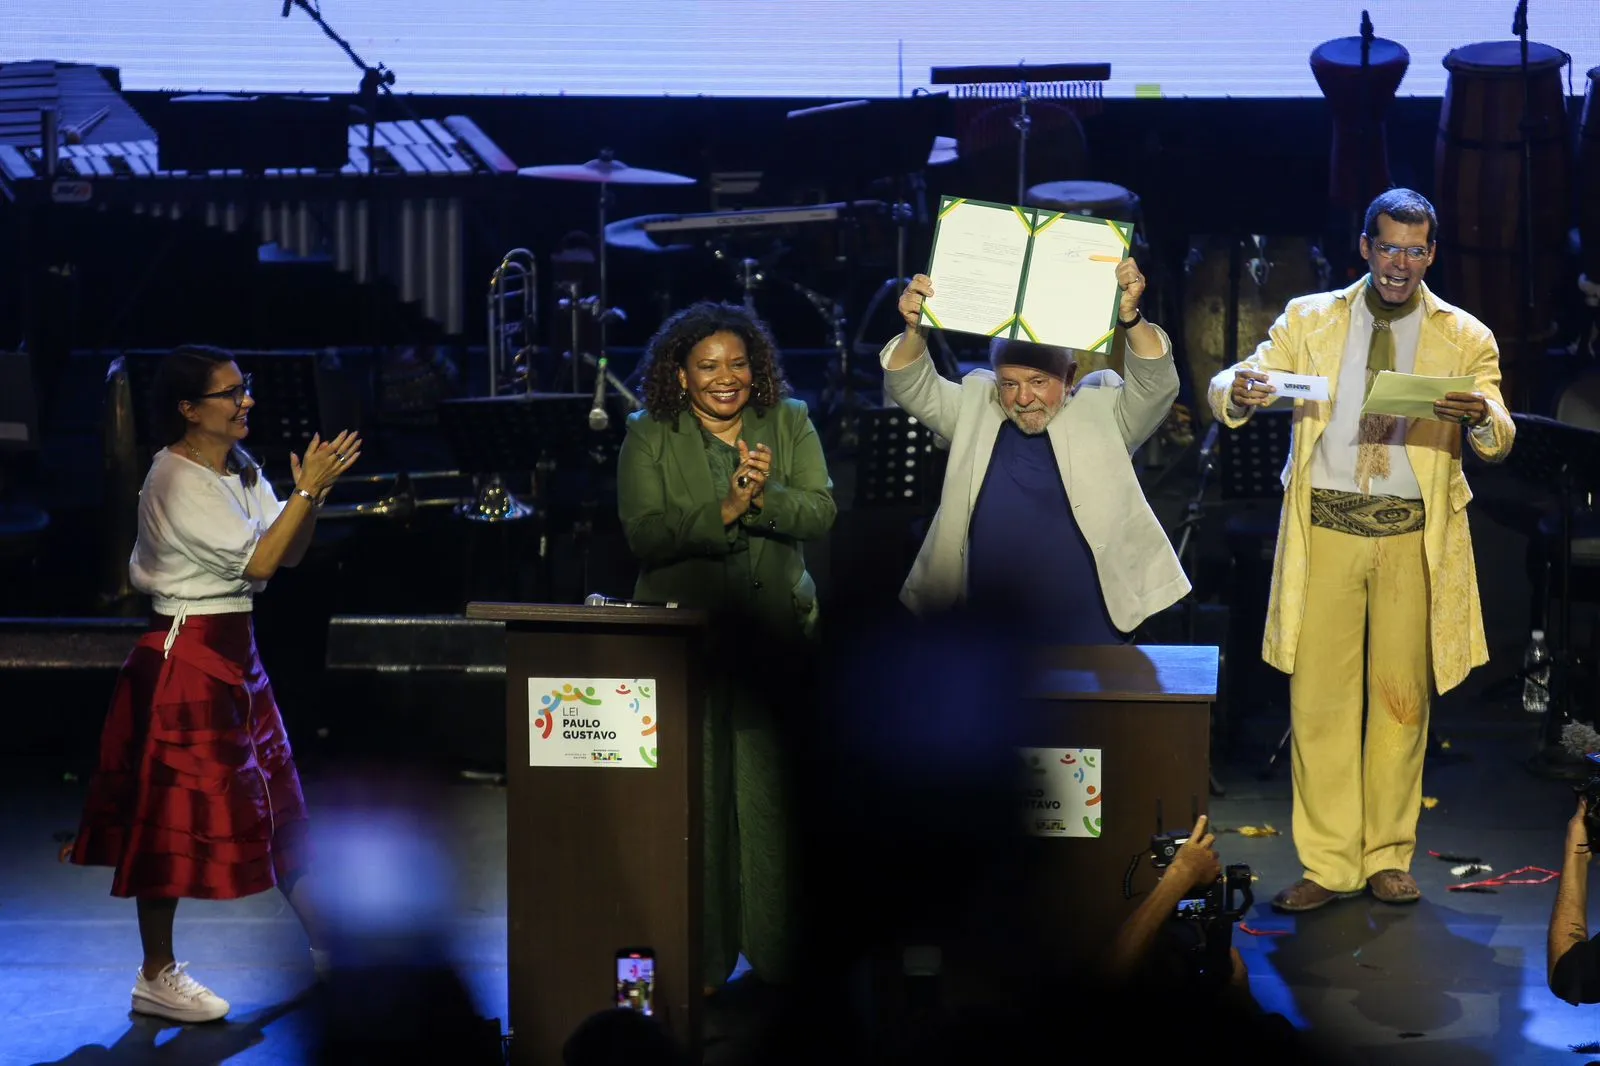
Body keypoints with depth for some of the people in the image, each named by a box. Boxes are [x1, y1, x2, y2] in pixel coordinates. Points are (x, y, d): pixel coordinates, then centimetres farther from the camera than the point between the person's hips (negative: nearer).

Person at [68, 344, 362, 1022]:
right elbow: (256, 563, -20)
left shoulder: (239, 469, 10)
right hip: (187, 654, -9)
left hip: (235, 650, 9)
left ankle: (325, 947, 24)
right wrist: (307, 489, -18)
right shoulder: (177, 482, -17)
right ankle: (157, 977, 8)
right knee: (177, 813, -2)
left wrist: (312, 493, -8)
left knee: (274, 800, 14)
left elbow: (289, 555, 8)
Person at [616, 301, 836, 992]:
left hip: (774, 631, 1)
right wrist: (725, 511, -19)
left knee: (773, 788, -3)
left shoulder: (789, 423, 10)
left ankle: (779, 949, 7)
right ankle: (699, 958, 6)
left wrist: (765, 496, -19)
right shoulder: (649, 437, 4)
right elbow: (644, 534, -7)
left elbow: (821, 514, 0)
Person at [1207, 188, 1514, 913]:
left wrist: (1481, 416, -26)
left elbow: (1499, 439, -1)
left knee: (1403, 696, 4)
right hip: (1325, 525, 0)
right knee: (1319, 695, -1)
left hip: (1413, 535, 0)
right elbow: (1227, 395, 2)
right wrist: (1238, 392, -23)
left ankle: (1388, 858, 17)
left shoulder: (1465, 338, 7)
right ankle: (1328, 864, 7)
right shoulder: (1310, 319, 9)